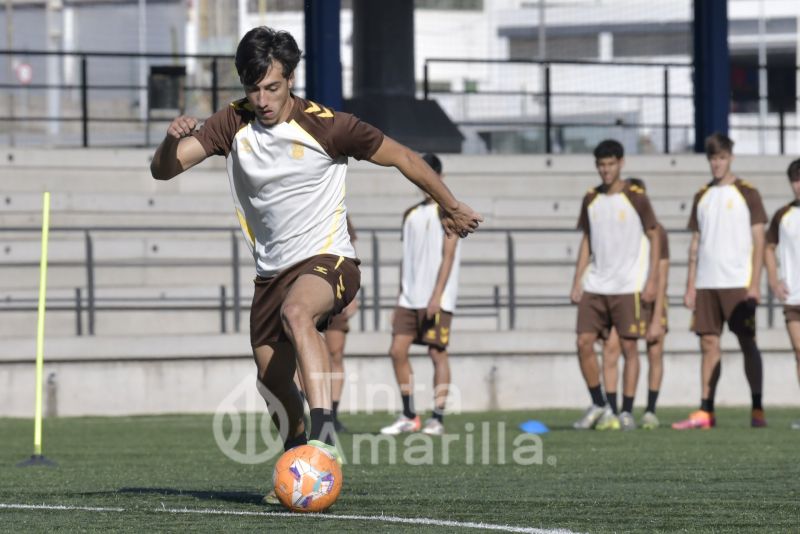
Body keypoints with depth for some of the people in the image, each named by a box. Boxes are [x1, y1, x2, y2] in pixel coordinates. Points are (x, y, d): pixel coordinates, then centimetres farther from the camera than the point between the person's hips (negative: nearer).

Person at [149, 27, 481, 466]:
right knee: (273, 382, 7)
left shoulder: (326, 125, -12)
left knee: (296, 312, -37)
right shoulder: (233, 124, -1)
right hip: (271, 272, 6)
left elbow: (401, 158, 1)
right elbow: (162, 170, -5)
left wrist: (451, 208, 11)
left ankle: (324, 435, -46)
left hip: (326, 260, -6)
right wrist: (172, 140, -29)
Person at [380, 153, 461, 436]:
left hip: (437, 299, -7)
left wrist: (437, 296, -17)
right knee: (397, 351, 1)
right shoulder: (411, 214, 17)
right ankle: (408, 416, 9)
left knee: (437, 353, -6)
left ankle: (437, 418, -2)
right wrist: (402, 294, 14)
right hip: (410, 297, 7)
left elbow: (448, 256, -10)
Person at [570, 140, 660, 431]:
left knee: (628, 347, -4)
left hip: (627, 286, -5)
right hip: (595, 285, 5)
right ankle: (599, 406, 12)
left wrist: (651, 281, -8)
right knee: (584, 343, -2)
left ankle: (627, 412, 1)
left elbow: (654, 237, -1)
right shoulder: (591, 199, 9)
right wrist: (577, 281, 8)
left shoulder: (636, 197, -4)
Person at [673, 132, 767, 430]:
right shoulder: (702, 197, 14)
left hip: (738, 283, -5)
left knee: (747, 343, -4)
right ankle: (705, 413, 2)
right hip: (706, 283, 5)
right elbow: (696, 243, 16)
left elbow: (758, 241, -2)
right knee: (709, 343, 2)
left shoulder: (747, 193, 0)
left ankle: (757, 410, -2)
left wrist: (754, 283, -10)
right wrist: (690, 285, 9)